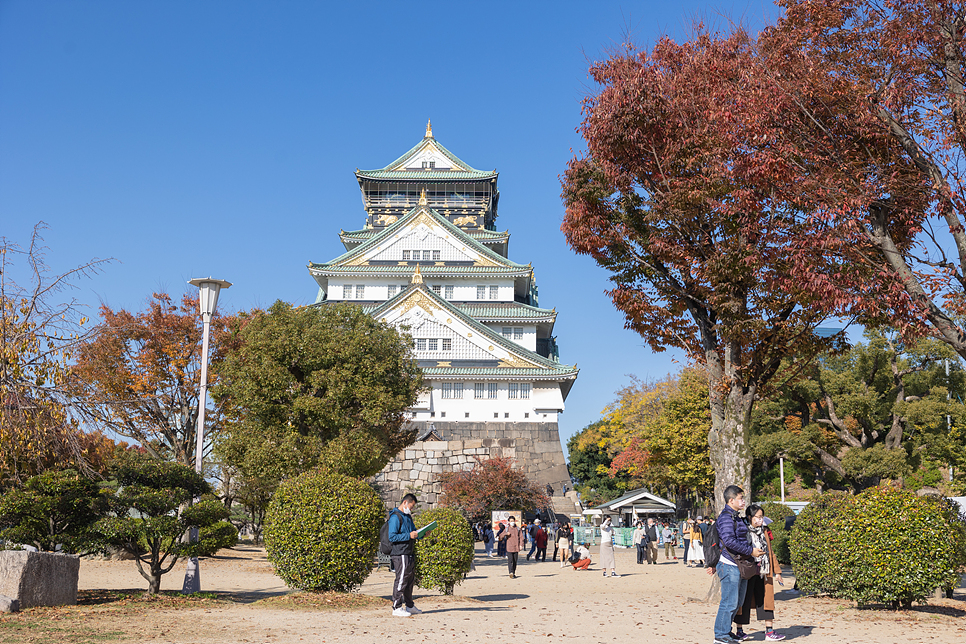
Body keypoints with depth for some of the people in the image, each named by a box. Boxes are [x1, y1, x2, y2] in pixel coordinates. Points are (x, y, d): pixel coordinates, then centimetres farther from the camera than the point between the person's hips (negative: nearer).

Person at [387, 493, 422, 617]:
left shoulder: (408, 516, 18)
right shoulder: (395, 517, -12)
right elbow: (392, 537, -19)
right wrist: (409, 536, -22)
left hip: (410, 553, 9)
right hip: (400, 554, -9)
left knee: (410, 580, 15)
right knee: (401, 580, -7)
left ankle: (409, 606, 25)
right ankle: (396, 608, -1)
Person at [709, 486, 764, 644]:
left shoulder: (736, 517, 19)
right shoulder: (726, 517, -14)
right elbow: (729, 541, -25)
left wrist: (716, 564, 26)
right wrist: (750, 551, -19)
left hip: (740, 565, 10)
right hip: (730, 566, -10)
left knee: (737, 602, 14)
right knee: (729, 603, -6)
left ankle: (725, 631, 25)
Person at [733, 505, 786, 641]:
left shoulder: (764, 532, 13)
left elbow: (770, 552, 18)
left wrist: (777, 571, 17)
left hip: (763, 574, 6)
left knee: (766, 599, 5)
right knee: (744, 601, 1)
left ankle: (769, 631, 10)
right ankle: (739, 631, 12)